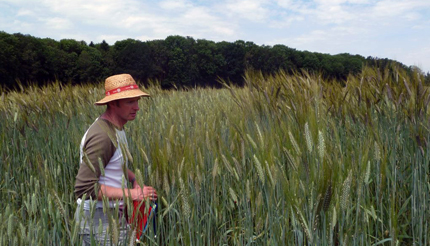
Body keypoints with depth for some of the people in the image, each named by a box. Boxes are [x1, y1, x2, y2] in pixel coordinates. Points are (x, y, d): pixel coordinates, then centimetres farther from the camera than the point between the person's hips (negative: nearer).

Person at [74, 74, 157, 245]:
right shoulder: (101, 136, -25)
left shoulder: (116, 128, 6)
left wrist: (134, 179, 5)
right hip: (100, 221, -9)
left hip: (112, 214, 9)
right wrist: (131, 194, -25)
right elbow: (84, 188, -28)